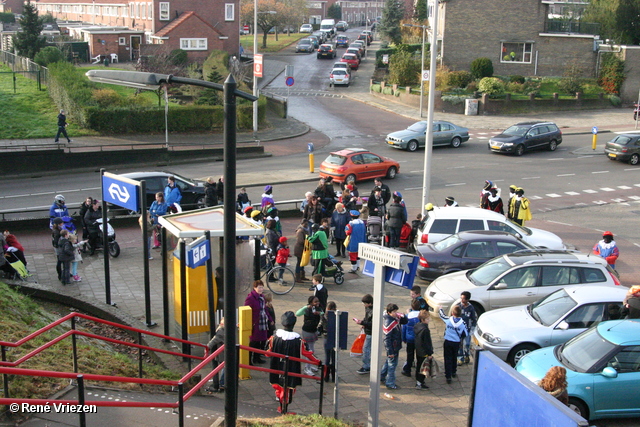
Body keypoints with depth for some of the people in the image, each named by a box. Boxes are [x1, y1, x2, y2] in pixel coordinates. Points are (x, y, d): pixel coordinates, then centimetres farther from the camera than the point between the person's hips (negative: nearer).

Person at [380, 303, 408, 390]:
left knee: (388, 362, 23)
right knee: (392, 364, 2)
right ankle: (390, 384, 14)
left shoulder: (396, 318, -1)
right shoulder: (388, 323, -26)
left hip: (396, 346, 9)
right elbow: (387, 338, -24)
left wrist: (402, 316, -12)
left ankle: (382, 377, 40)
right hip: (392, 347, -9)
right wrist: (390, 352, -21)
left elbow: (405, 322, 12)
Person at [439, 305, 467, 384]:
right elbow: (465, 334, -4)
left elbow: (442, 315, 6)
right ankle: (453, 373, 38)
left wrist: (440, 309, 28)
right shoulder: (462, 322, -12)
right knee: (454, 358, 22)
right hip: (456, 343, 2)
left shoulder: (448, 319, -15)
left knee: (448, 359, 3)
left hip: (447, 342, -2)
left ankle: (448, 376, 0)